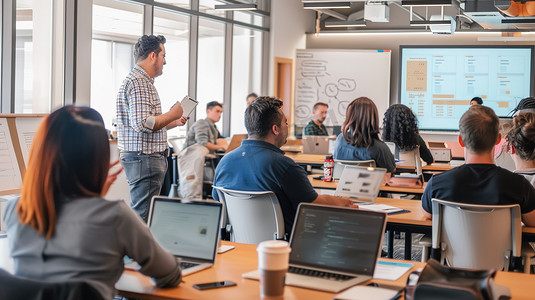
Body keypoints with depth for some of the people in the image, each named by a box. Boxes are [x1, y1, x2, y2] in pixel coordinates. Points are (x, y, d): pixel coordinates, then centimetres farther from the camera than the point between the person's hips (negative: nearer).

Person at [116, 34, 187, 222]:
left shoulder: (143, 81, 21)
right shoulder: (138, 82, -14)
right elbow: (142, 124, -24)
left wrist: (173, 123, 17)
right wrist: (172, 114, -13)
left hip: (151, 157, 11)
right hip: (144, 159, -11)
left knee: (140, 212, 13)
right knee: (143, 216, -9)